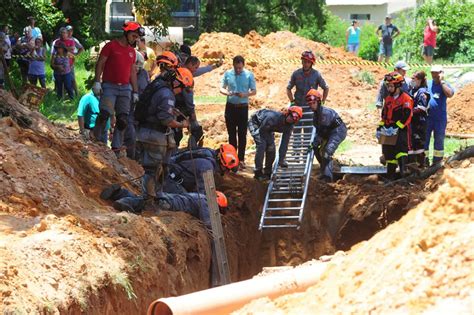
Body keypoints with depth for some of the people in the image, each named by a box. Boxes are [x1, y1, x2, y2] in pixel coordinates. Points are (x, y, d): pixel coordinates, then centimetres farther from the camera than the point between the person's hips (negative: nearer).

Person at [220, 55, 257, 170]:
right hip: (230, 106, 2)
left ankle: (241, 159, 3)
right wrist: (227, 93, -16)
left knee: (242, 134, -1)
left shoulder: (249, 75, -1)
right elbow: (222, 88, 7)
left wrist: (245, 94, -20)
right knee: (231, 133, 6)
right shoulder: (228, 74, 2)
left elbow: (254, 91, 0)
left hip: (243, 107, -1)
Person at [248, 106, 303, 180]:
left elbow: (285, 143, -17)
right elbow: (262, 131, -29)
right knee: (261, 145, -22)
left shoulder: (289, 126, -20)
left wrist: (281, 160, -19)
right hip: (255, 123, -6)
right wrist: (270, 141, -20)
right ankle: (258, 173, -15)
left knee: (271, 148, -6)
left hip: (267, 128, 6)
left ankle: (268, 172, 11)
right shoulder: (273, 117, -41)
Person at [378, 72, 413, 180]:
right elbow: (384, 115, 23)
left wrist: (396, 127, -22)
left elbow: (406, 116, -17)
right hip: (389, 129, 7)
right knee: (389, 152, 8)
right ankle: (390, 175, 14)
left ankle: (403, 169, -35)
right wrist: (380, 126, 11)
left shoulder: (406, 98, -8)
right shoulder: (388, 99, 16)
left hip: (401, 129, -7)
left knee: (401, 149, -23)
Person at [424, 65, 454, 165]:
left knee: (439, 139, 8)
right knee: (424, 138, 5)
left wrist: (442, 81, -17)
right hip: (426, 116, 2)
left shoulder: (445, 85, -1)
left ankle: (437, 160, 19)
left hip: (440, 118, -2)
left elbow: (450, 94, -22)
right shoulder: (427, 84, 8)